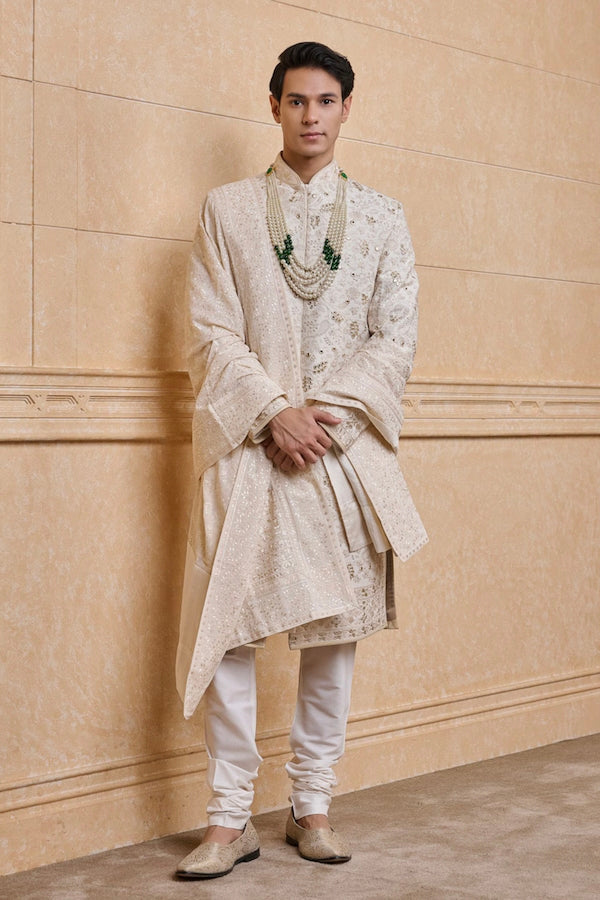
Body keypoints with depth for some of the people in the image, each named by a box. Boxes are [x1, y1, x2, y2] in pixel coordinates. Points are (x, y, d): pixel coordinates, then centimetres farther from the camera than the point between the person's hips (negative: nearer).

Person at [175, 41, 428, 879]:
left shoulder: (382, 218, 11)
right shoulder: (227, 208, 7)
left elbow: (396, 339, 4)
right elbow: (212, 334, 0)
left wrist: (328, 415, -10)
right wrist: (276, 413, -13)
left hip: (346, 444, 2)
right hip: (247, 445, -1)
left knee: (335, 629, 4)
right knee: (229, 627, -5)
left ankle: (312, 805, 16)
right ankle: (231, 818, 4)